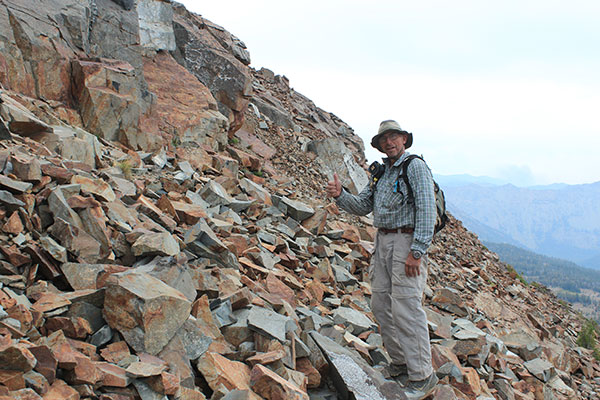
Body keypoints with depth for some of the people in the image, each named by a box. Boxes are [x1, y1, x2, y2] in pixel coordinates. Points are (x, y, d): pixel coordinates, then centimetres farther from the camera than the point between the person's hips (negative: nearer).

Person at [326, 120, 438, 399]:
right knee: (380, 305, 9)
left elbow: (427, 211, -14)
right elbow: (362, 206, 15)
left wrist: (417, 251, -21)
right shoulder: (381, 174, 18)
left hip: (406, 242, -8)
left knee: (406, 309, -10)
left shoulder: (416, 167, -6)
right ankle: (400, 363, 23)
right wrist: (340, 195, -5)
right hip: (382, 242, 8)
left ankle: (422, 376, 1)